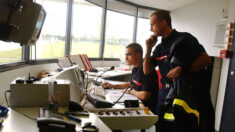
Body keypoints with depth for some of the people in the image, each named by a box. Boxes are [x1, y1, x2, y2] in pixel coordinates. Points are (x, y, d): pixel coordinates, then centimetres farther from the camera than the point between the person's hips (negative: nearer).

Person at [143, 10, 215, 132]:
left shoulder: (184, 39, -5)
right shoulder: (159, 48, 12)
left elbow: (206, 60, -9)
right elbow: (146, 71, 10)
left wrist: (182, 69, -20)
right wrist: (148, 49, 1)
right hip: (166, 93, 6)